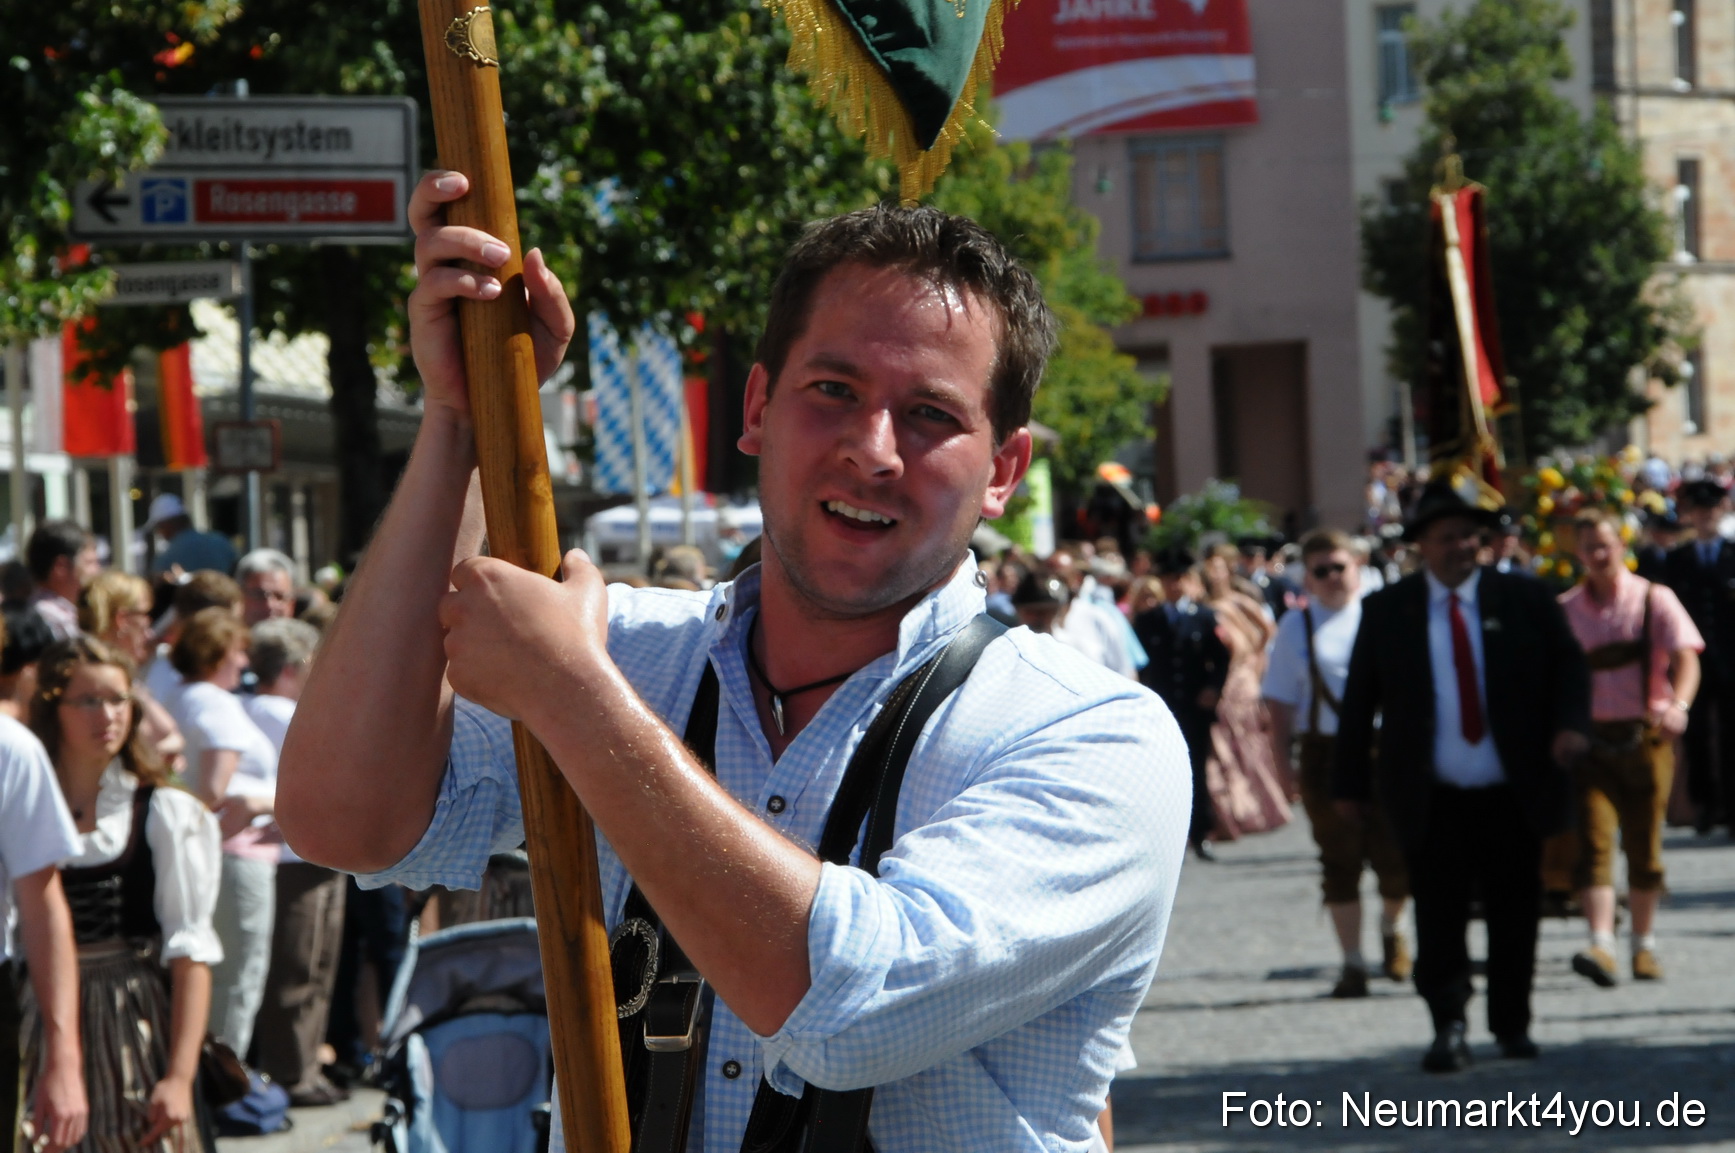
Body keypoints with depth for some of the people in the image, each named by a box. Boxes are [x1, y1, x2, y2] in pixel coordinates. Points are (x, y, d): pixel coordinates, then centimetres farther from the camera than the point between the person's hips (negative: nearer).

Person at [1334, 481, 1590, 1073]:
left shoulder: (1525, 599, 5)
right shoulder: (1386, 609, 5)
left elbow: (1568, 663, 7)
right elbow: (1359, 699, 7)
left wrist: (1571, 723, -13)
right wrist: (1351, 781, 3)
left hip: (1515, 795, 1)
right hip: (1434, 799, -1)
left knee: (1515, 912, 7)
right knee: (1439, 915, -5)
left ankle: (1512, 1024, 21)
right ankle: (1448, 1028, 3)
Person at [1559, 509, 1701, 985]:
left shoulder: (1654, 600, 0)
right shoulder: (1564, 611, 7)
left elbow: (1686, 657, -11)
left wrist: (1678, 705, -29)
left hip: (1645, 736, -1)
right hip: (1591, 740, 1)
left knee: (1643, 846, 5)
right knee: (1594, 840, -14)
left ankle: (1644, 945, 20)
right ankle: (1601, 946, -24)